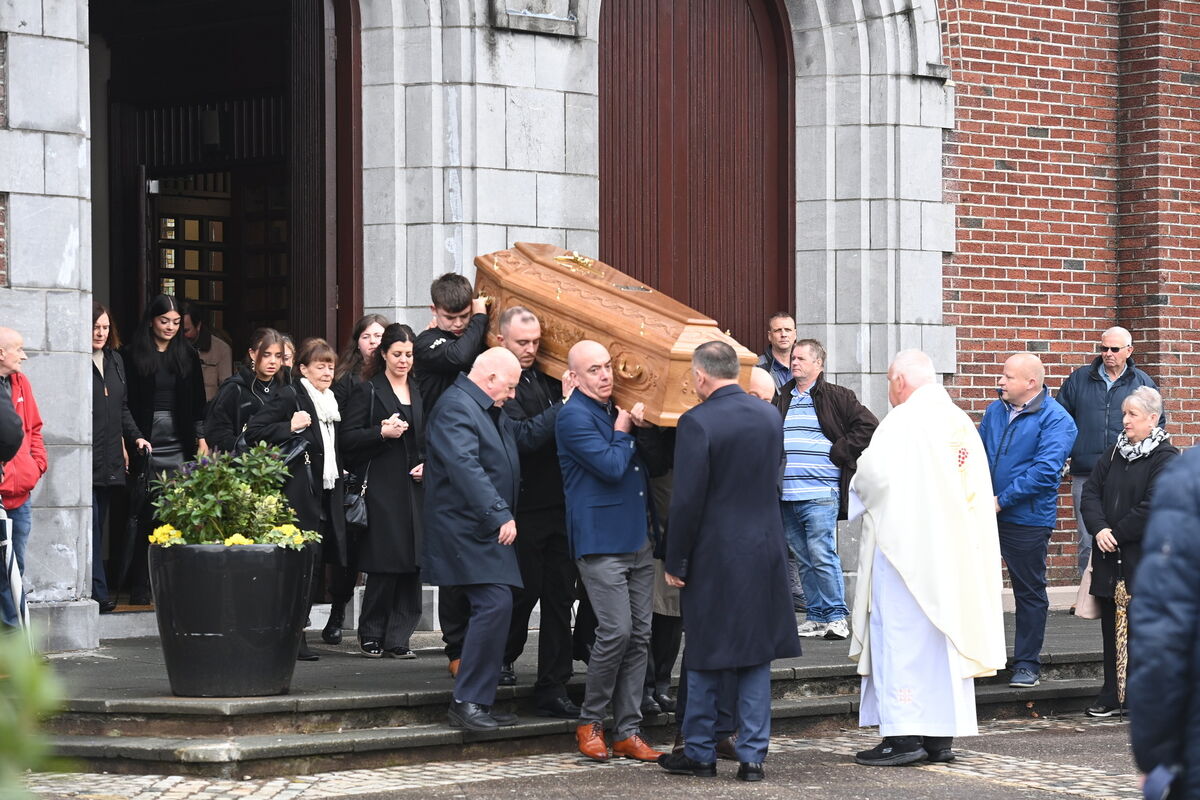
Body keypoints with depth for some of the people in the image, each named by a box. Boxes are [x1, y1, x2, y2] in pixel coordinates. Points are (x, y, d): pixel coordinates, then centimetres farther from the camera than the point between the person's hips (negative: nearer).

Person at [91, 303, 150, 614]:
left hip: (110, 459, 7)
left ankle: (97, 591, 9)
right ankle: (97, 593, -15)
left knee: (99, 525, 8)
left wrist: (135, 437, 13)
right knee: (91, 525, -12)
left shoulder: (115, 361, 17)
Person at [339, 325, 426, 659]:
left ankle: (398, 638, 4)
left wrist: (427, 465, 7)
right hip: (382, 488, -5)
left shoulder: (420, 392, 17)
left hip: (414, 487, 5)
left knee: (411, 563, -1)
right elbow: (349, 440, -4)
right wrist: (382, 433, -16)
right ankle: (371, 634, 6)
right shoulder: (368, 391, 2)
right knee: (384, 564, -7)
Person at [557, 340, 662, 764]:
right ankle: (590, 722, 3)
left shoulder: (618, 410, 16)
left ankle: (628, 731, 8)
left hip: (638, 539, 8)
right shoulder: (575, 416, -9)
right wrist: (622, 432, -3)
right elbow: (612, 467, -17)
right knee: (616, 632, -13)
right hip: (600, 541, -8)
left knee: (639, 636, 4)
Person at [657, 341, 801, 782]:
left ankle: (700, 753, 15)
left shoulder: (697, 422, -14)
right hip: (766, 549, 5)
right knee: (756, 657, 8)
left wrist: (675, 562, -7)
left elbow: (687, 500, -14)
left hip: (714, 555, -5)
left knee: (706, 660, 7)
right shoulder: (770, 416, 4)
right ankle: (752, 755, 8)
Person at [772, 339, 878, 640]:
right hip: (786, 496, 6)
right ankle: (817, 616, 14)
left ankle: (836, 616, -2)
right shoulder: (782, 400, 17)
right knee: (804, 558, 8)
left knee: (822, 555, -10)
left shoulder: (835, 397, 0)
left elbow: (867, 425, -6)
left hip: (820, 494, -6)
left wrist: (838, 453, -8)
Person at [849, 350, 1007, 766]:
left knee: (902, 636, -5)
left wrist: (857, 485, 3)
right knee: (945, 635, 10)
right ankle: (943, 734, 11)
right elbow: (977, 485, 17)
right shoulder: (963, 422, 12)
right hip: (954, 546, 8)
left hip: (906, 541, -8)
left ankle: (903, 736, -8)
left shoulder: (903, 421, -13)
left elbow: (874, 474, -21)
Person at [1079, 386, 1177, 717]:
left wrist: (1116, 535, -13)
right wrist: (1099, 529, -9)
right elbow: (1091, 490, 8)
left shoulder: (1166, 457, -8)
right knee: (1111, 626, 9)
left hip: (1146, 559, -6)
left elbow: (1154, 507, -16)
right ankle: (1111, 696, 17)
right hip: (1111, 558, 6)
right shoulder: (1115, 452, 13)